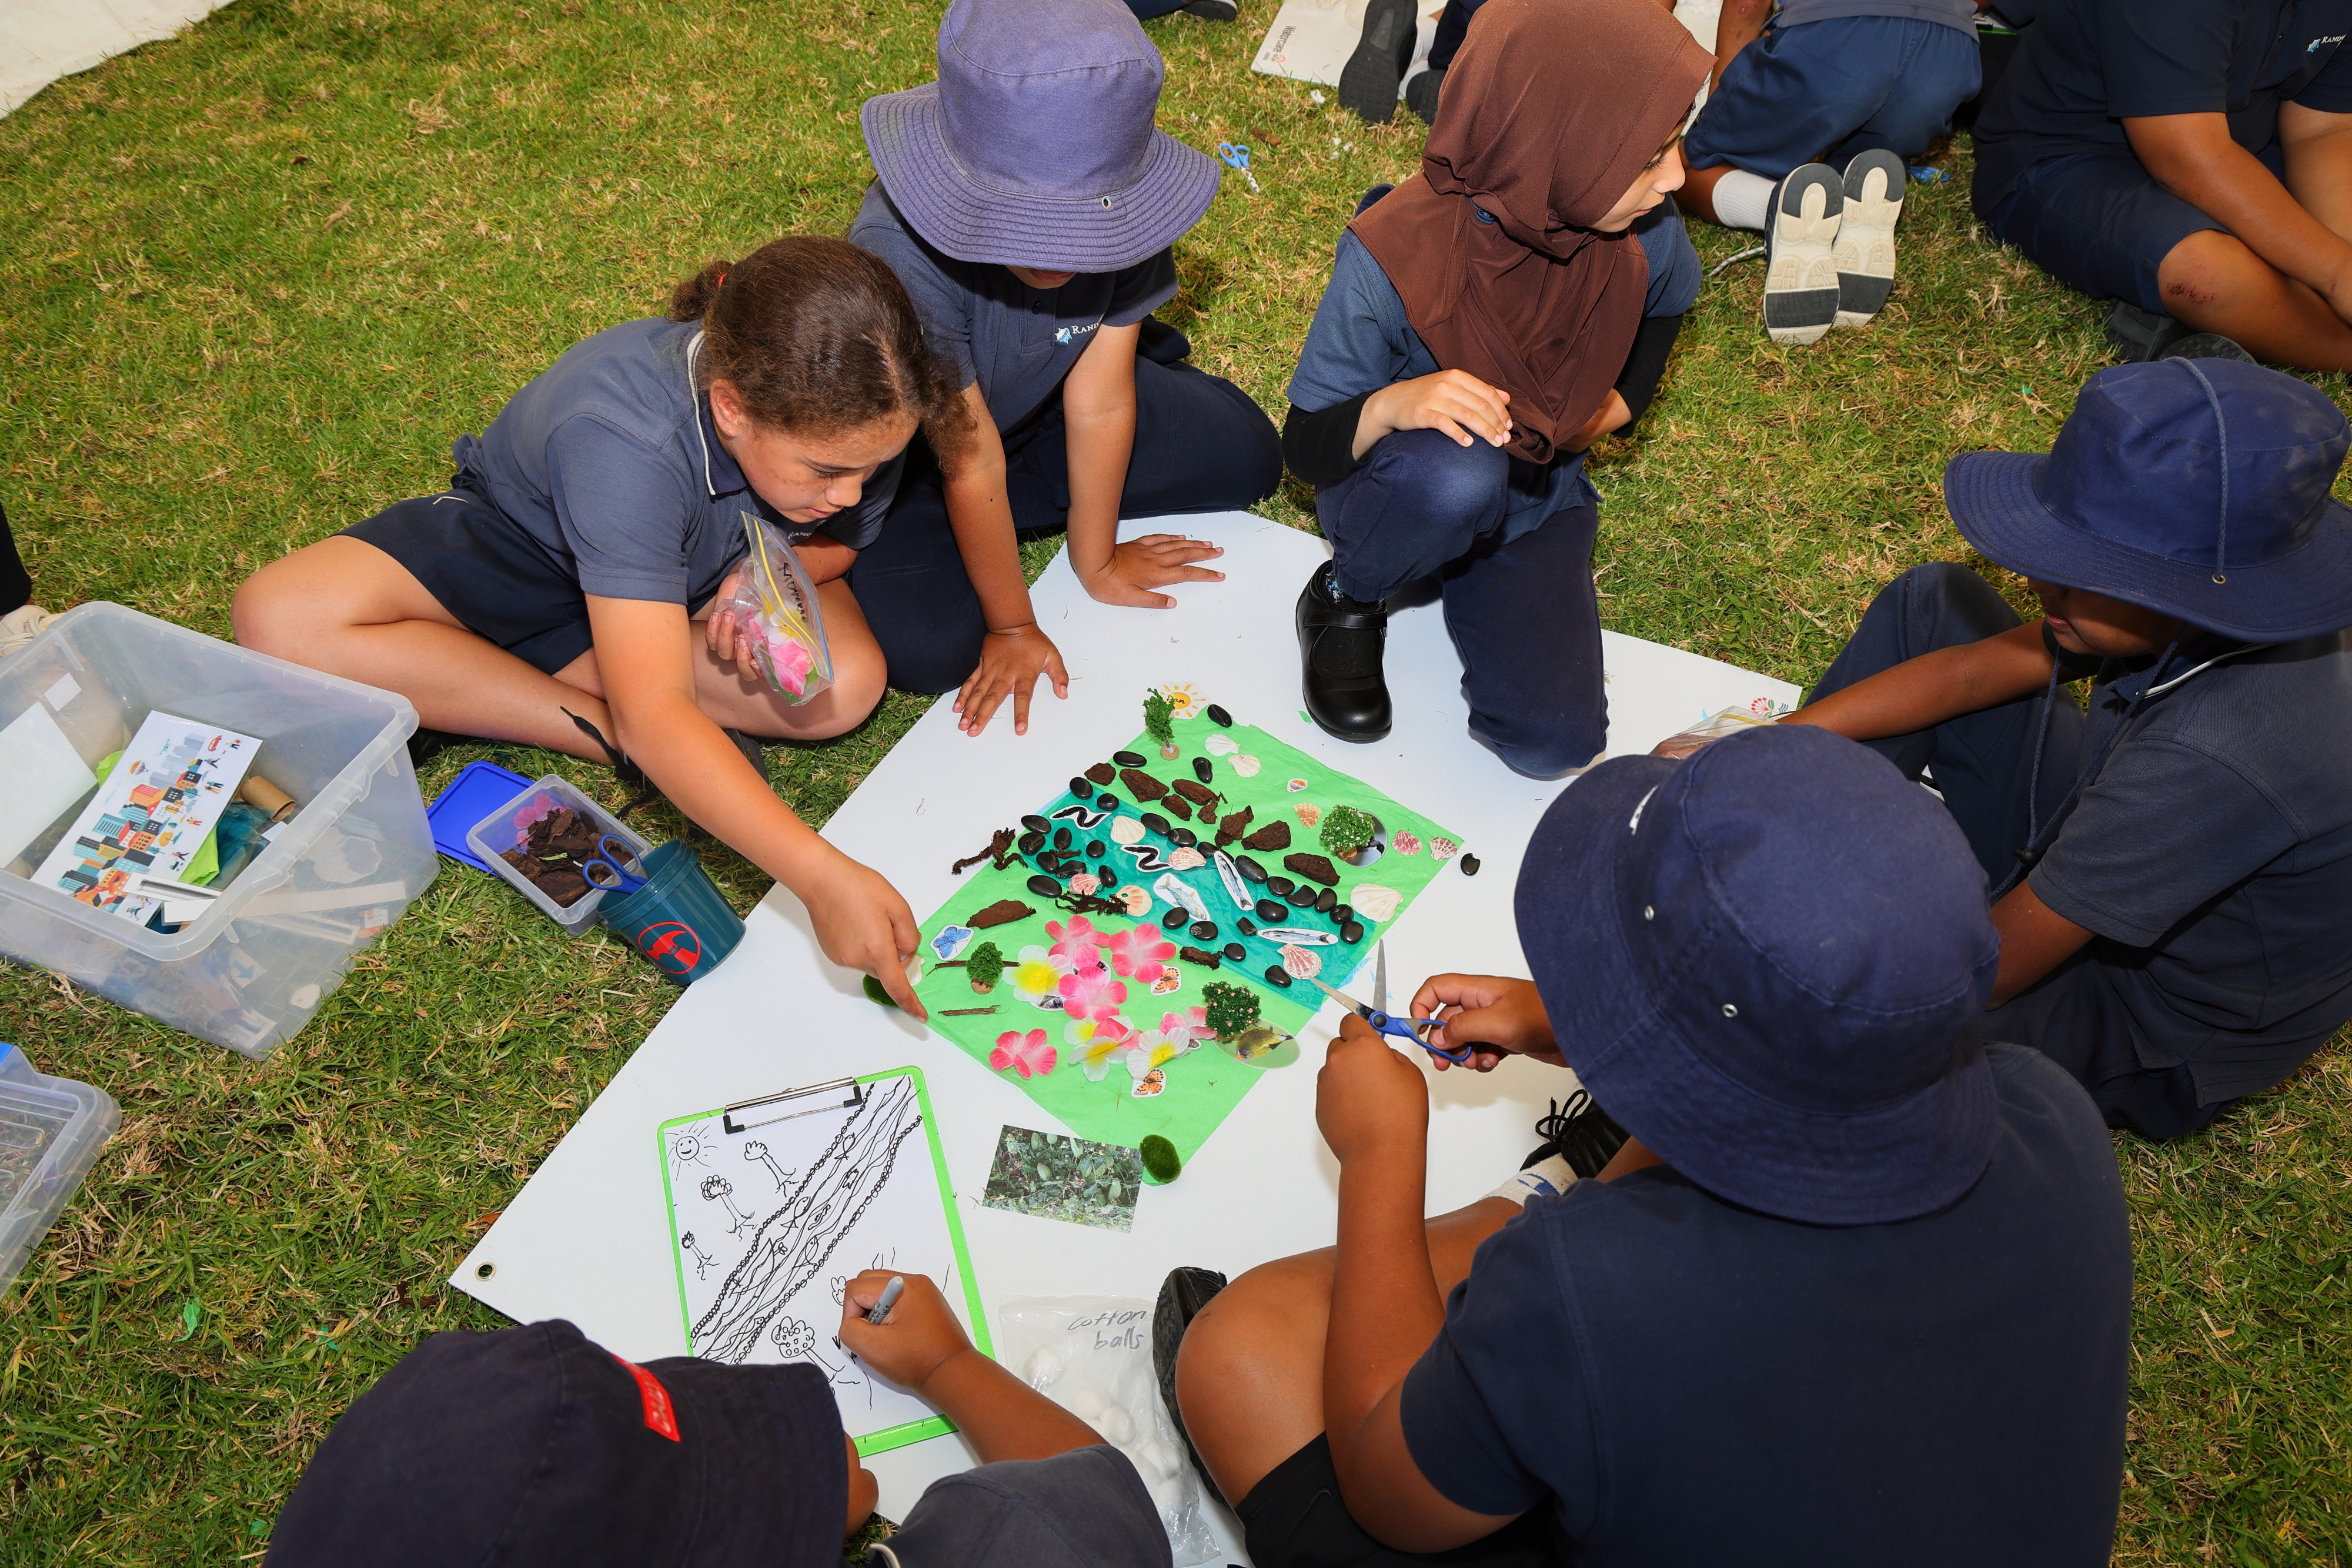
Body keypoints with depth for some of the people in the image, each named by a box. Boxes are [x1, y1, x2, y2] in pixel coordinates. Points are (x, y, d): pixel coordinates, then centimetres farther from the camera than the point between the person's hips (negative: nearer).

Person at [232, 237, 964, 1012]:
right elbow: (656, 713, -49)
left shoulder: (850, 420, -27)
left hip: (701, 570, 4)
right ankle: (607, 735, -21)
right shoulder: (624, 440, -43)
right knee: (280, 619, -28)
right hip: (520, 539, -4)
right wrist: (820, 875, -59)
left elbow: (844, 540, -3)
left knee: (846, 685, -28)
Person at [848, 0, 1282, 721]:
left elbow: (1100, 402, -19)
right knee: (926, 646, -25)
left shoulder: (1114, 210, -28)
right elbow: (972, 462, -33)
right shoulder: (901, 255, -41)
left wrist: (1096, 560, -10)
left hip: (1038, 402, 4)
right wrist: (1013, 627, -22)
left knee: (1245, 456, 2)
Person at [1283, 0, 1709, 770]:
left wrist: (1624, 401, -3)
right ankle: (1347, 599, -7)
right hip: (1407, 495, -3)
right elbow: (1307, 448, -21)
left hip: (1540, 499, 4)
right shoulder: (1391, 260, -29)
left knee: (1553, 742, -17)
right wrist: (1393, 406, -42)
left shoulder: (1646, 237, -16)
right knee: (1458, 470, -42)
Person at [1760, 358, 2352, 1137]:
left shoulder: (2215, 759, -42)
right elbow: (1972, 673, -6)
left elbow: (1985, 970, -32)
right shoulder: (2228, 607, -17)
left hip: (2150, 1043, -8)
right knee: (1930, 603, 4)